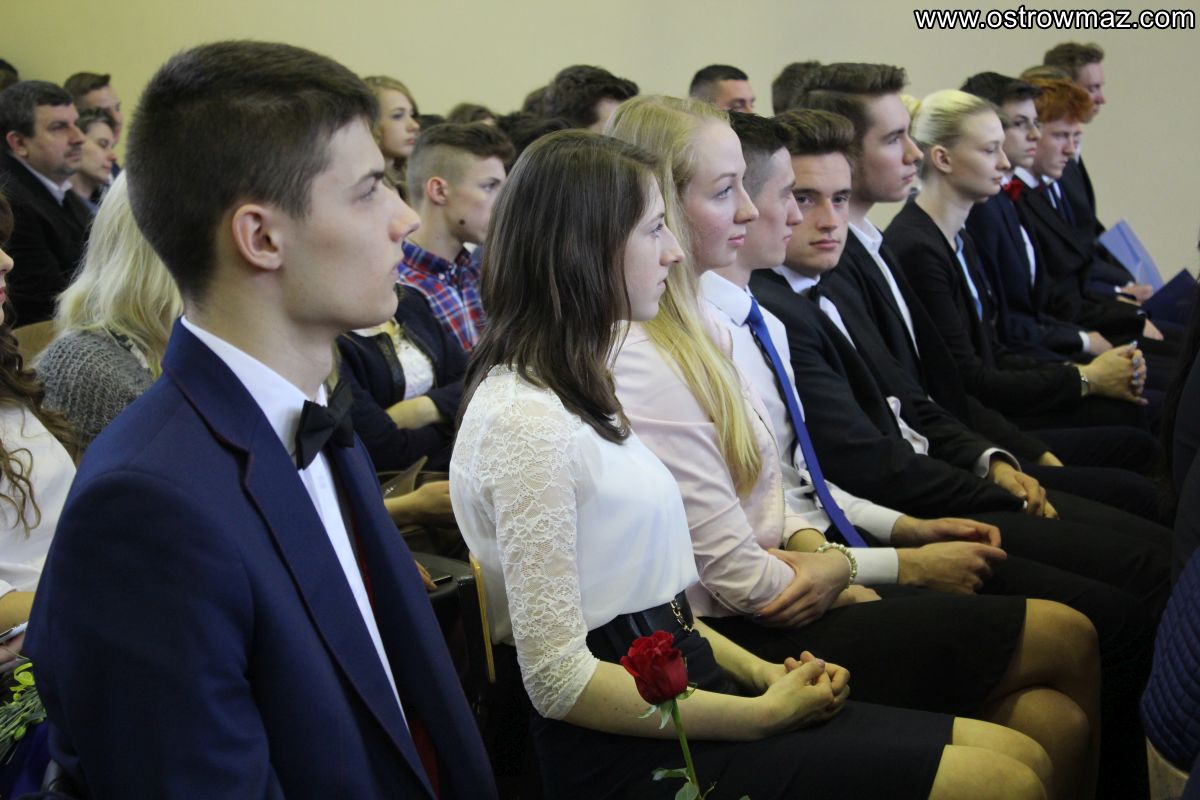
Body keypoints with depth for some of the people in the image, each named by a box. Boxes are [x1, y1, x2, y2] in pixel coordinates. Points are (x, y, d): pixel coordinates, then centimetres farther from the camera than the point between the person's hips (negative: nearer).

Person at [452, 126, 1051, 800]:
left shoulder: (578, 391, 15)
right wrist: (762, 714, -13)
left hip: (678, 696, 9)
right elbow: (559, 679, -20)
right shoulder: (522, 422, -16)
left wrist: (761, 673, 3)